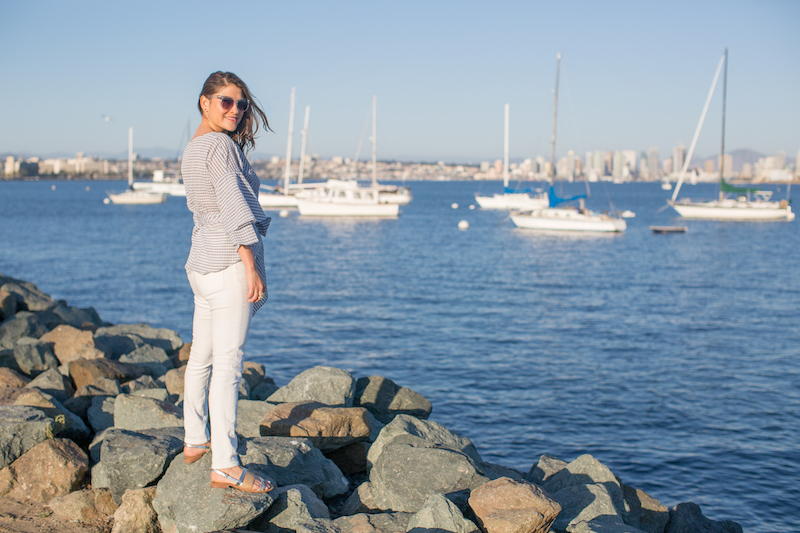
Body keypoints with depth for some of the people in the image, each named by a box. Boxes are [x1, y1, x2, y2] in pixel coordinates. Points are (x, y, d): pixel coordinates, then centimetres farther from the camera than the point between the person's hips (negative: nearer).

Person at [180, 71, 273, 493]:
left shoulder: (191, 150, 16)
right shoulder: (220, 146, -13)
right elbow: (234, 207, -18)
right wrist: (252, 268, -19)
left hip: (202, 260, 10)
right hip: (231, 260, -10)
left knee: (202, 356, 18)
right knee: (228, 362, -10)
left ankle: (195, 441, 31)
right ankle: (225, 466, -9)